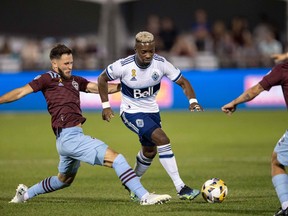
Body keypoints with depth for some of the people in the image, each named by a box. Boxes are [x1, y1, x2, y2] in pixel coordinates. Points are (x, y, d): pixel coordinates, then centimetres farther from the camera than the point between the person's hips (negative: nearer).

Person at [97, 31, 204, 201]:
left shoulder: (161, 63, -17)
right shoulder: (124, 66, -23)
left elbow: (183, 82, -9)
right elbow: (102, 79, -6)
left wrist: (193, 101, -26)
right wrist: (106, 106, -8)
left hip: (152, 111, 5)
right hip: (131, 112, -5)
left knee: (149, 151, 19)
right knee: (162, 139, -23)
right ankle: (180, 188, -22)